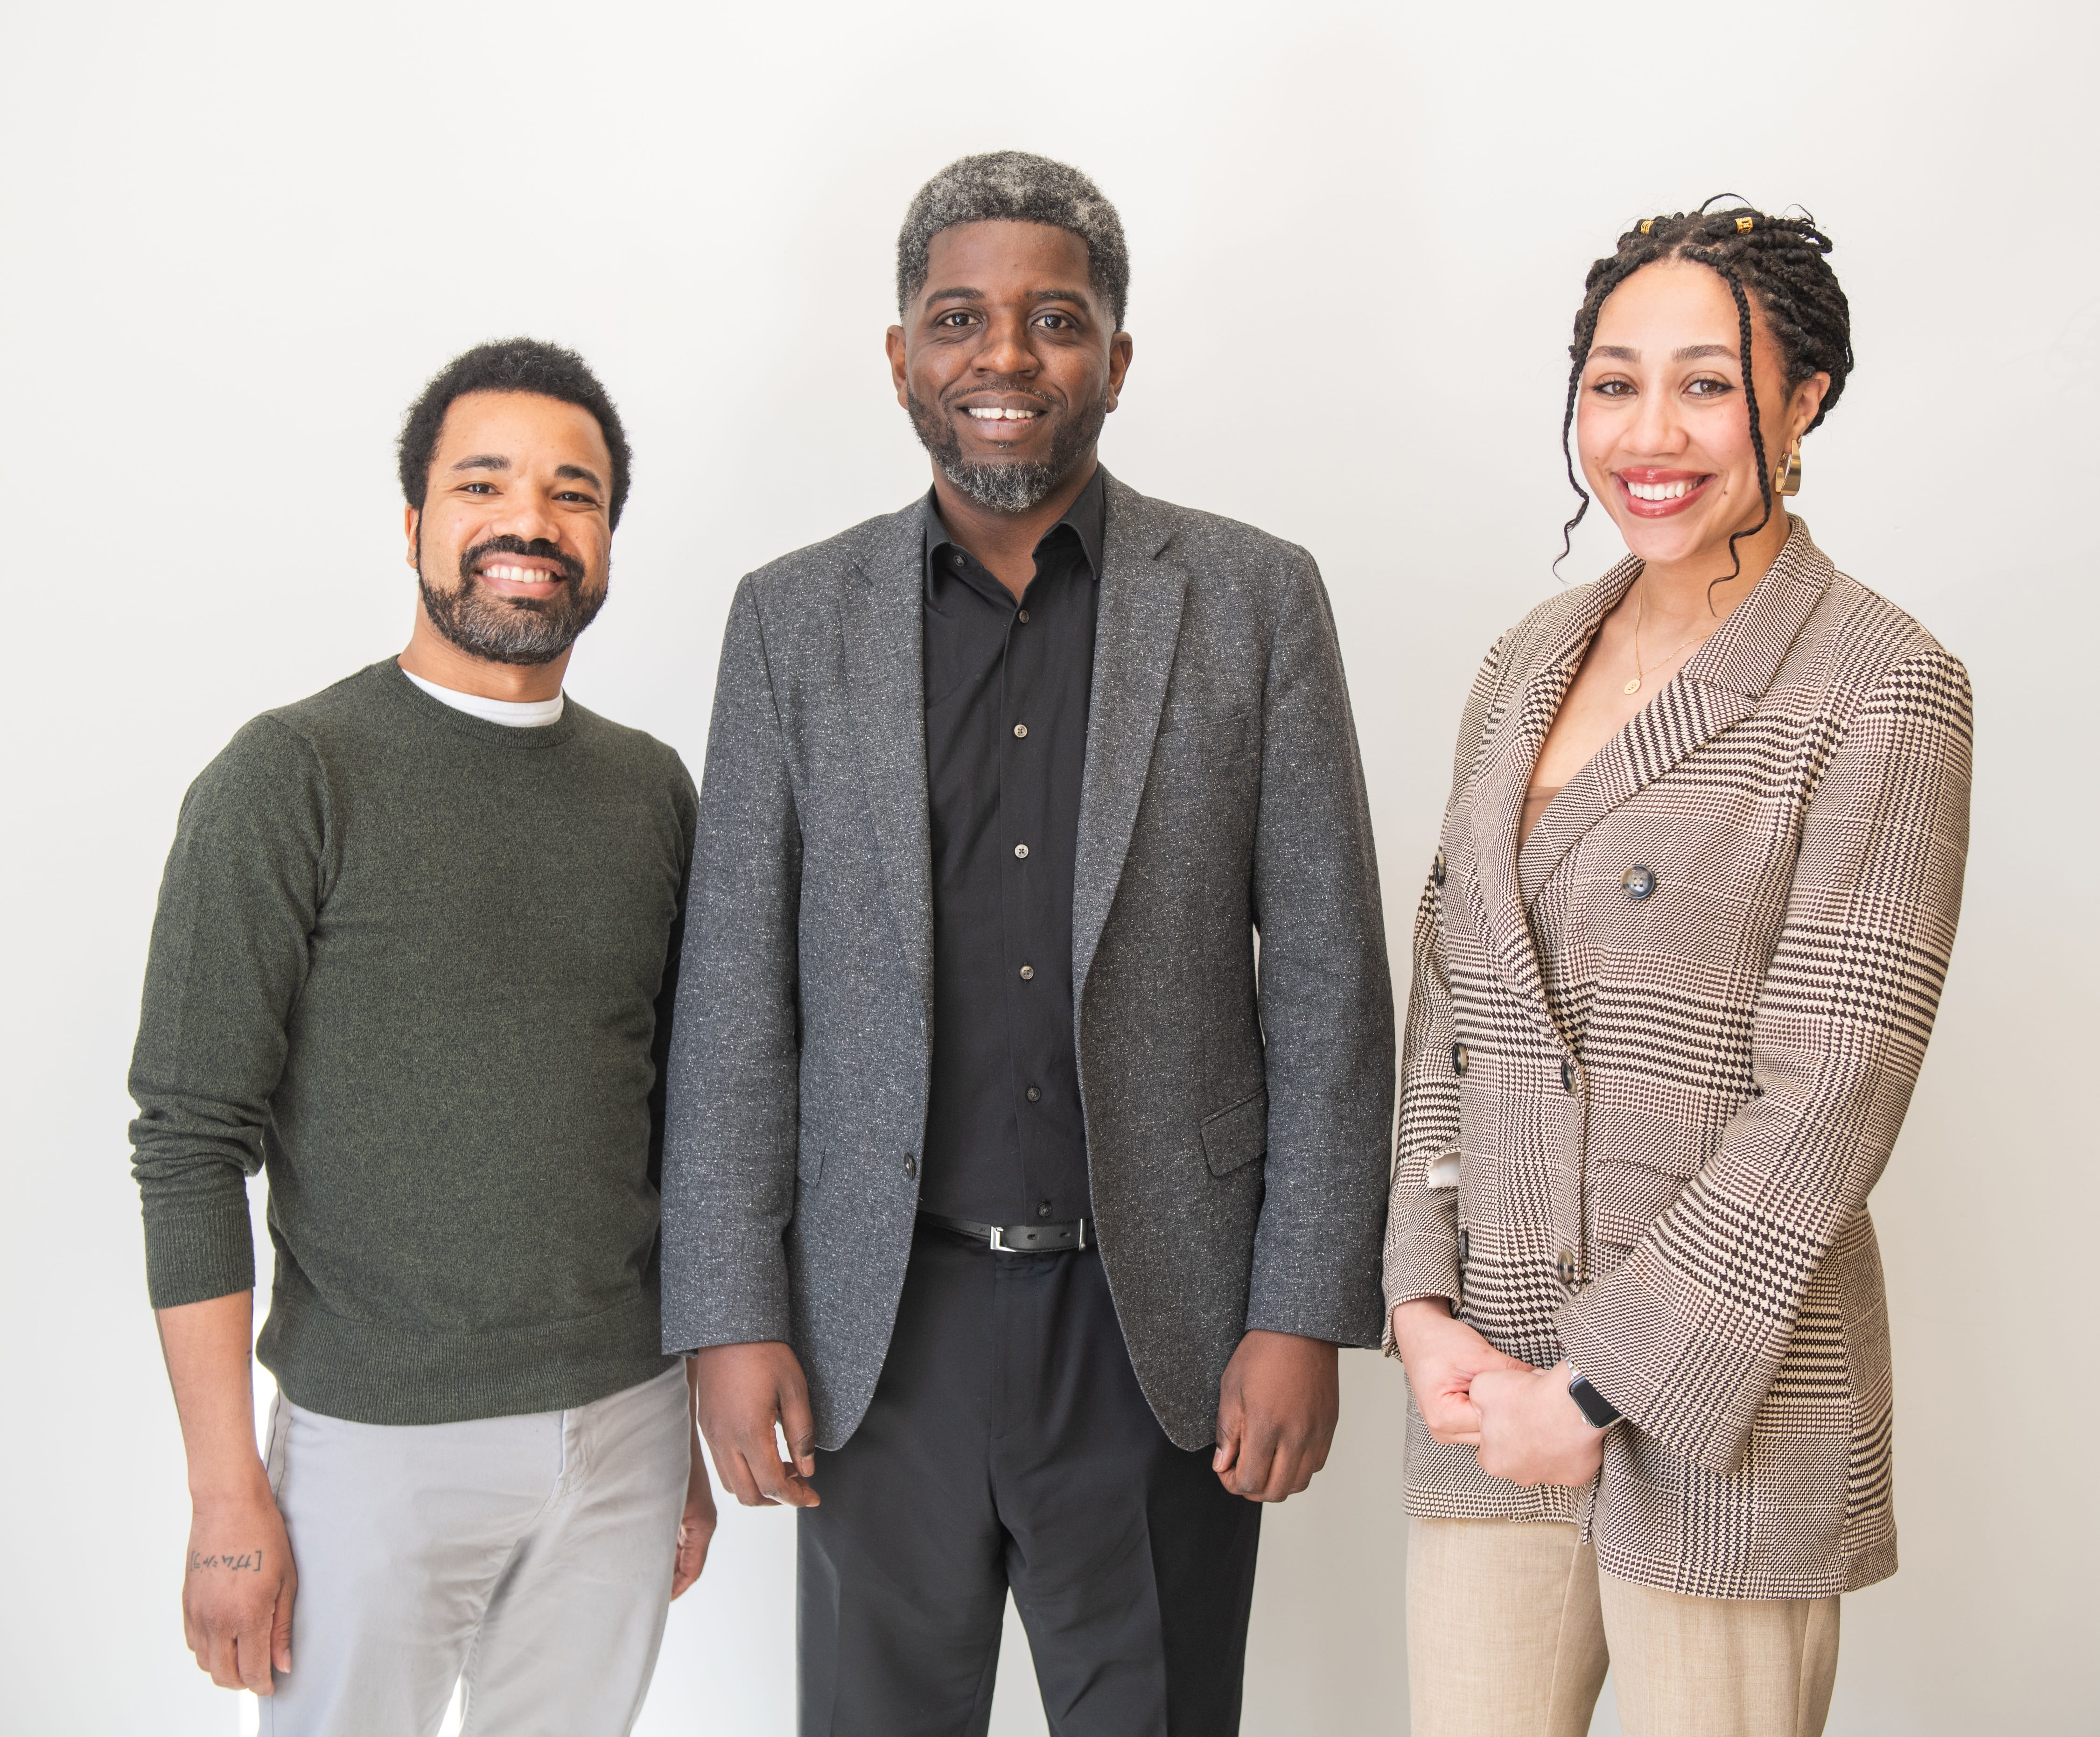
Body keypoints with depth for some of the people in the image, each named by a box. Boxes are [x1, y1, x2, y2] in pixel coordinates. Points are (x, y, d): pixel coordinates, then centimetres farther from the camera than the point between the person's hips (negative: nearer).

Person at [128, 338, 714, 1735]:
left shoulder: (651, 789, 6)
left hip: (625, 1431, 4)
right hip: (377, 1444, -4)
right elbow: (190, 1147, -11)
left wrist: (697, 1429, 13)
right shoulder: (294, 778, -9)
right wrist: (228, 1499, -13)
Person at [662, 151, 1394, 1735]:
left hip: (1161, 1322, -1)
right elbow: (736, 992, 3)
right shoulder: (794, 618, 3)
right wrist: (732, 1317, -2)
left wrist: (1306, 1315, -5)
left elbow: (1328, 982, -1)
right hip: (881, 1323, 1)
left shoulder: (1254, 600, 0)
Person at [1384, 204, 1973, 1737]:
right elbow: (1446, 1003, 10)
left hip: (1728, 1391, -5)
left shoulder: (1883, 690, -10)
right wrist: (1426, 1307, -1)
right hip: (1487, 1378, 5)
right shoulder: (1532, 660, 9)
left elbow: (1827, 1101, -14)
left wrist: (1596, 1382, -14)